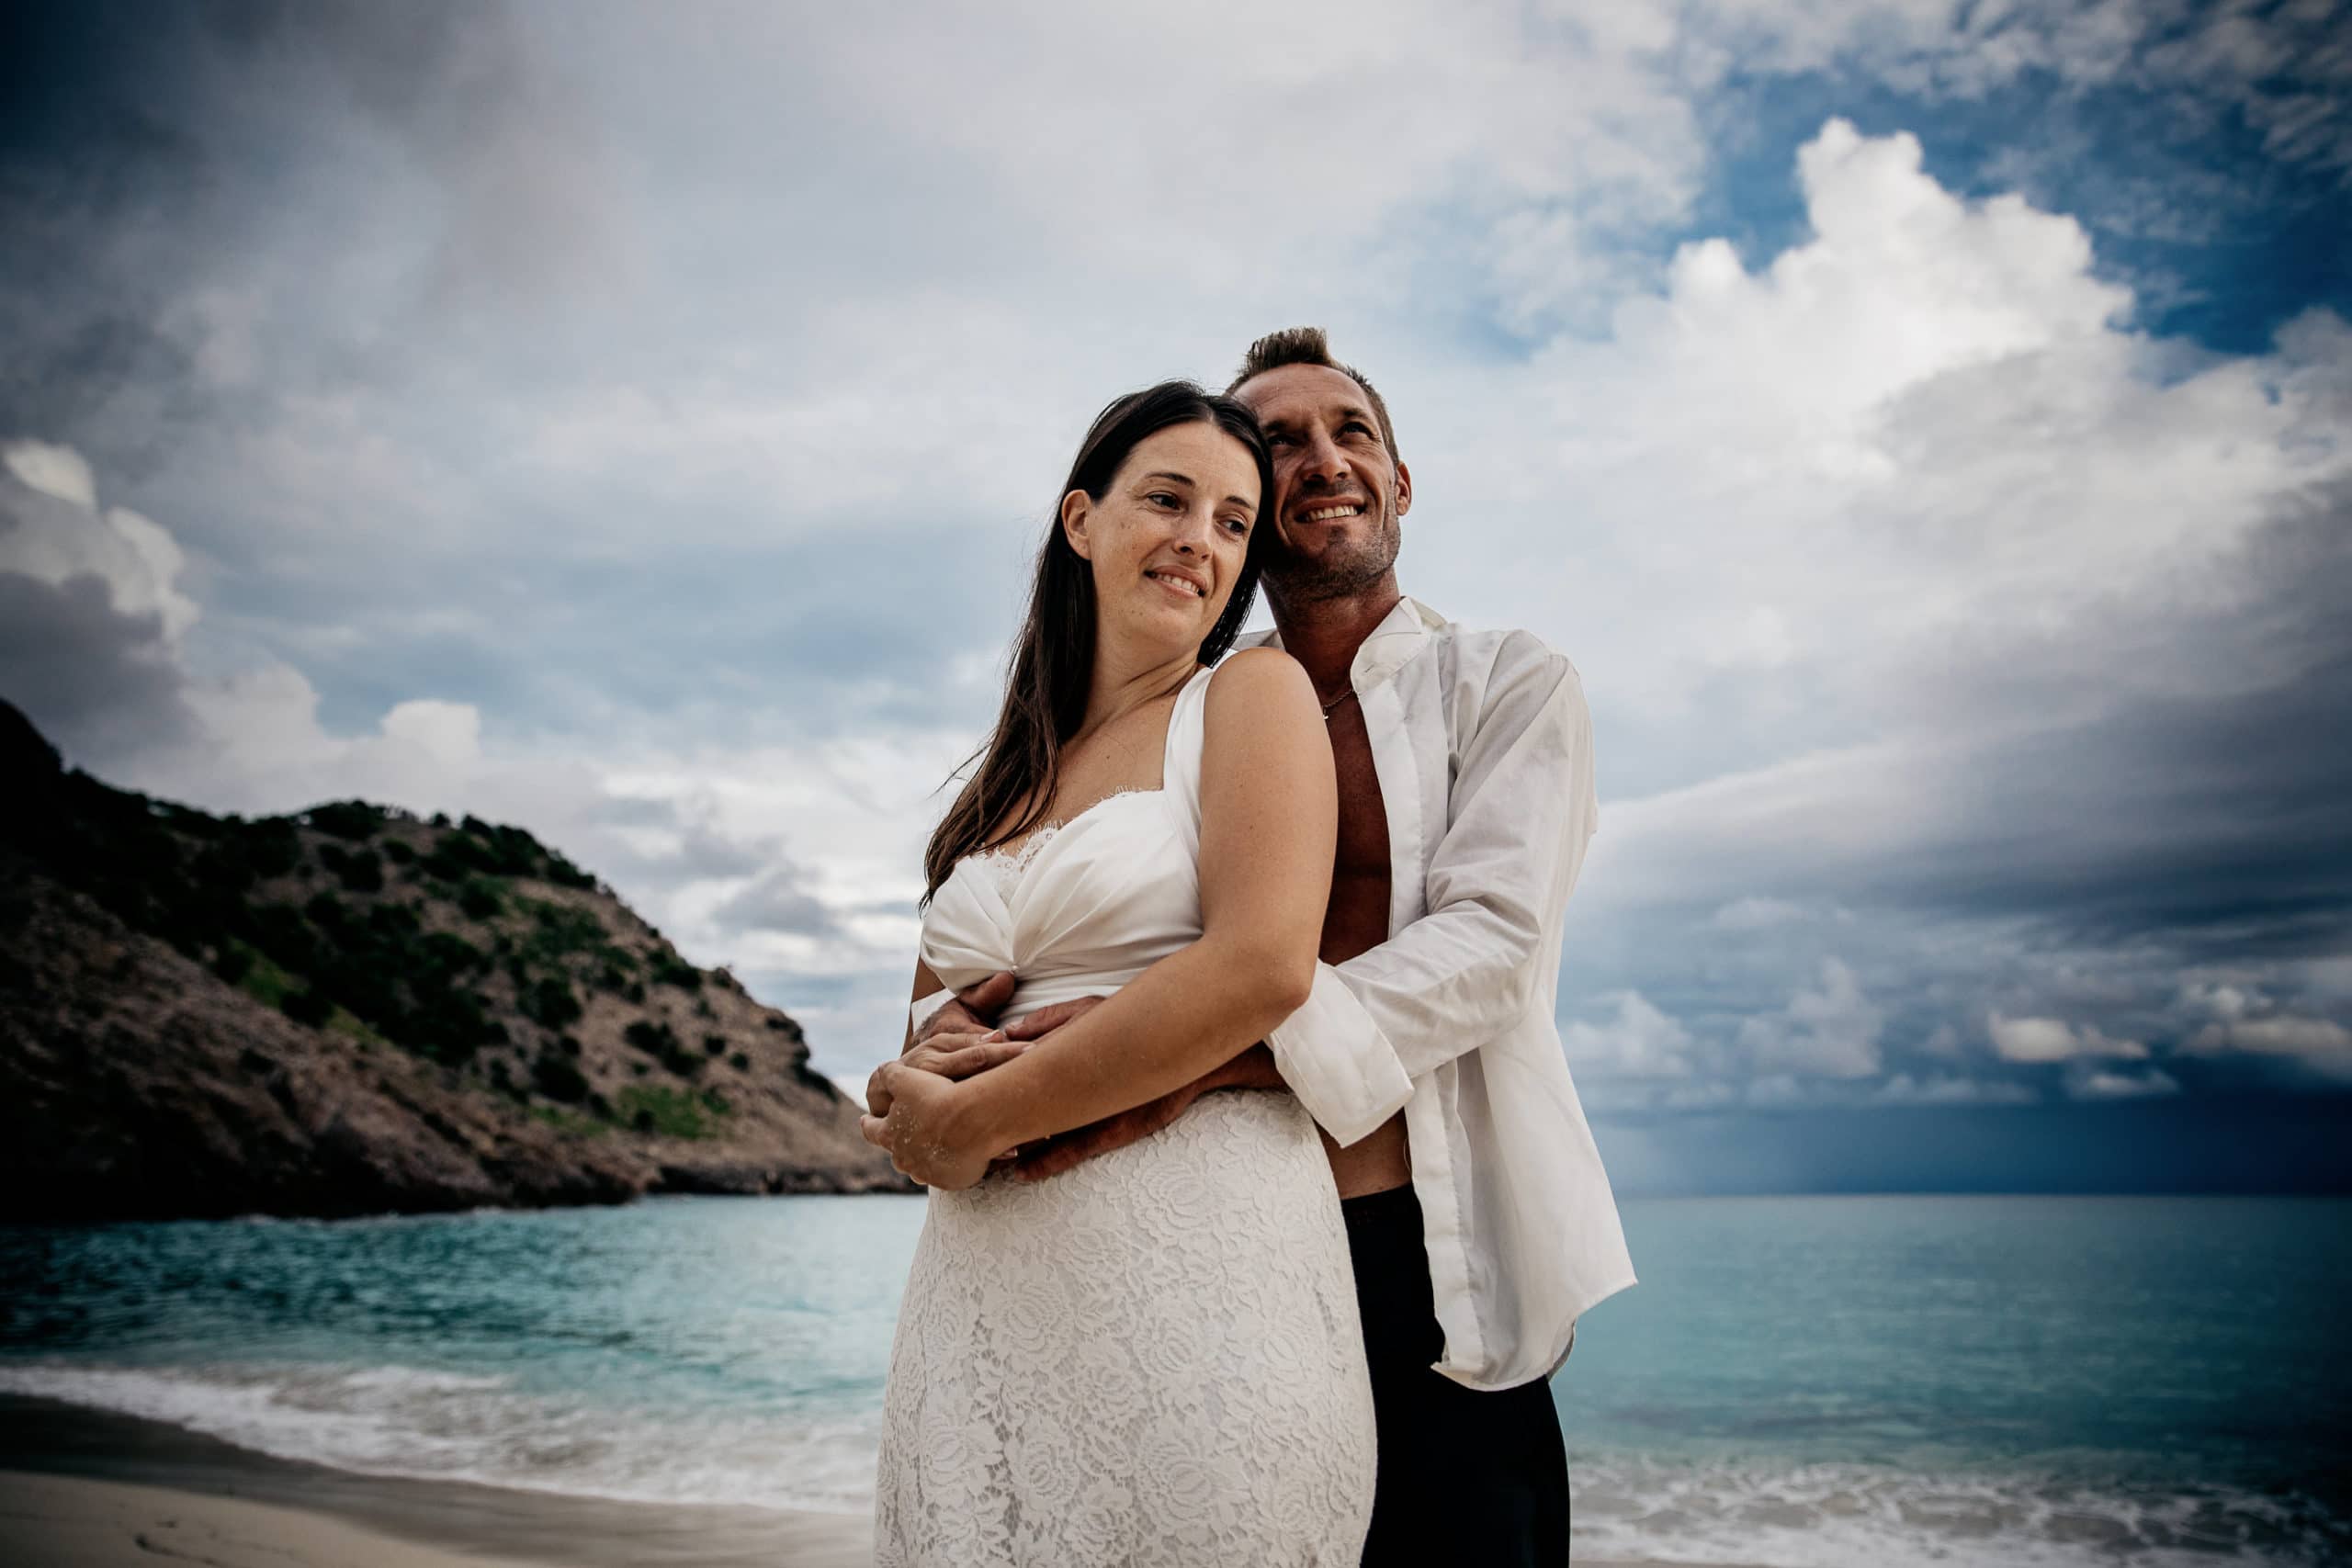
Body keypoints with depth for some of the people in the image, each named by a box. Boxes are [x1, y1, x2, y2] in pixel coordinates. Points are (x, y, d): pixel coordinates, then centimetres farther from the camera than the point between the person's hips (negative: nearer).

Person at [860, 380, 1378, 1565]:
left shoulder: (1253, 693, 1)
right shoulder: (1013, 772, 17)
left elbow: (1263, 965, -15)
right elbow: (924, 1045, 20)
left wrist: (984, 1117, -10)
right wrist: (914, 1106, -5)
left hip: (1192, 1256, -5)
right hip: (982, 1284, 5)